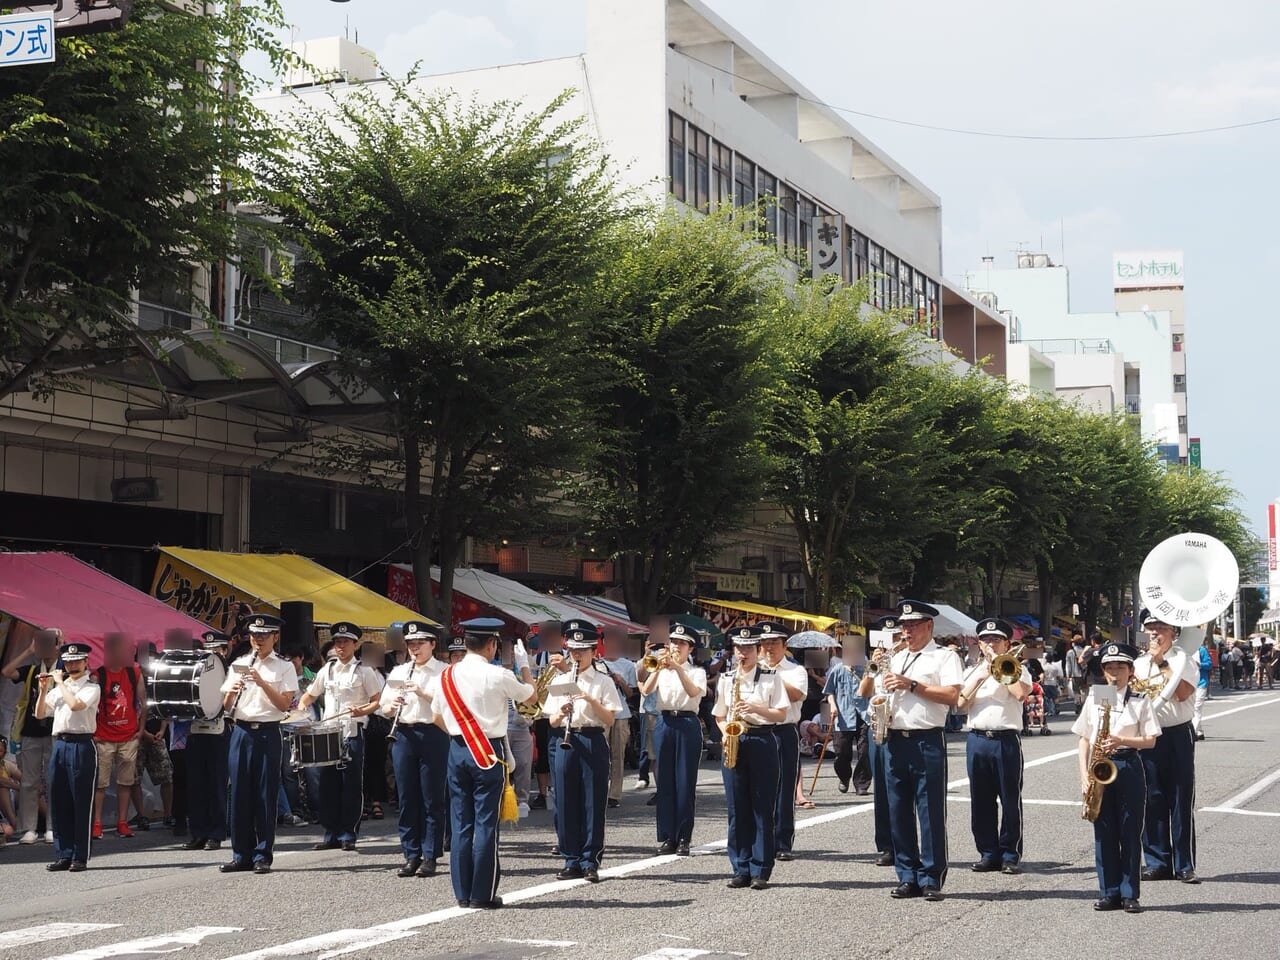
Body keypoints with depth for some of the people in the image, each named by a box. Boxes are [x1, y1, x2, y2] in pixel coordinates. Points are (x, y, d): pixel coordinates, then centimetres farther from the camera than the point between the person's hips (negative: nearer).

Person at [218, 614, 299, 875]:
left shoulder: (284, 667, 3)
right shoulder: (238, 665, 13)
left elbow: (284, 704, -6)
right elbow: (226, 706, 12)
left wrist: (261, 682, -16)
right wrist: (231, 693, -10)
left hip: (268, 733, -3)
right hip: (241, 732, 3)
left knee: (265, 795, -1)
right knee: (240, 793, 2)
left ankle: (263, 856, 4)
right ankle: (241, 855, 10)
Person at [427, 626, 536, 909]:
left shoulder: (446, 676, 3)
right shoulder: (498, 676, -11)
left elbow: (437, 717, 12)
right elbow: (531, 695, 4)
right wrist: (524, 665, 18)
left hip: (457, 750, 5)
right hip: (489, 753, -5)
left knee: (460, 823, 9)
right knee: (486, 823, -1)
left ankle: (462, 893, 12)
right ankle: (483, 894, 1)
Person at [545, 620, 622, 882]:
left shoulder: (603, 681, 2)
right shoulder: (559, 681, 11)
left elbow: (610, 719, -4)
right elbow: (552, 722, 9)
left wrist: (590, 700, -17)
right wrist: (561, 713, -13)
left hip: (593, 741, -3)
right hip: (565, 742, 3)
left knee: (593, 802, -2)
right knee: (566, 802, 3)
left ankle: (590, 861, 4)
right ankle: (572, 861, 11)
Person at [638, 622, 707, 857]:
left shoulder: (696, 671, 8)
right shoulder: (660, 671, 13)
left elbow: (694, 692, -14)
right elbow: (646, 690, -6)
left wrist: (677, 667, -24)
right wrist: (658, 668, -20)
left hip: (688, 724, -2)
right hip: (664, 723, 2)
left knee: (685, 782, -3)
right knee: (665, 781, 2)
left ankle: (683, 838, 1)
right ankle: (667, 837, 7)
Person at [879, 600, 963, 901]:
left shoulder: (944, 657, 1)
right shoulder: (895, 659, 20)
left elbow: (952, 695, -13)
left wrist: (912, 685, -14)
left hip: (927, 742, -6)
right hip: (895, 740, 6)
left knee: (931, 811, -4)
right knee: (899, 811, 7)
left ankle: (931, 878, 1)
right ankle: (907, 877, 14)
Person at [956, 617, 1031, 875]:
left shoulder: (1016, 669, 8)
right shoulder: (972, 671, 16)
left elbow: (1021, 692, -13)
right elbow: (962, 704, 2)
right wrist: (982, 676, -5)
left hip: (1007, 739, -3)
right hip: (977, 739, 3)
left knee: (1010, 799, -2)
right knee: (981, 800, 4)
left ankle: (1010, 854, 5)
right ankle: (988, 853, 12)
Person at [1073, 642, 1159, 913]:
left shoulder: (1139, 702, 2)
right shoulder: (1094, 699, 8)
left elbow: (1150, 740, -1)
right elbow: (1084, 739, 8)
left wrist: (1120, 740, -17)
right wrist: (1084, 775, -2)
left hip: (1128, 767, -2)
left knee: (1130, 833, 0)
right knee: (1104, 833, 4)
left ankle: (1130, 894, 6)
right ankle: (1109, 893, 11)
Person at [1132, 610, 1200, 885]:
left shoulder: (1184, 660, 2)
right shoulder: (1138, 664, 13)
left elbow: (1182, 692, -15)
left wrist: (1162, 664, -11)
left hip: (1178, 736, -3)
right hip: (1147, 736, 3)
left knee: (1182, 800, -2)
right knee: (1152, 800, 4)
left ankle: (1185, 865, 1)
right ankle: (1157, 862, 10)